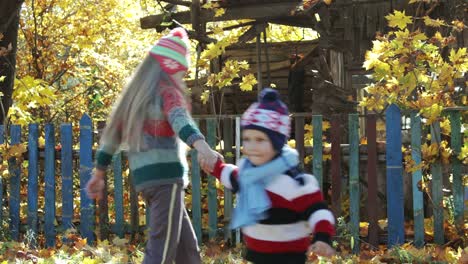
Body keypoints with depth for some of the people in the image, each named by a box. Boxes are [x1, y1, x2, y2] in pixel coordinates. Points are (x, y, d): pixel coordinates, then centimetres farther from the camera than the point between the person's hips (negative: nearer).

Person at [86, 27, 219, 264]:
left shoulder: (135, 92, 19)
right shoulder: (166, 90, -4)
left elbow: (113, 132, 22)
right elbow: (179, 119, -26)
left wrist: (99, 174, 29)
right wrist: (201, 145, -44)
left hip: (144, 176, 8)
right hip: (165, 174, -8)